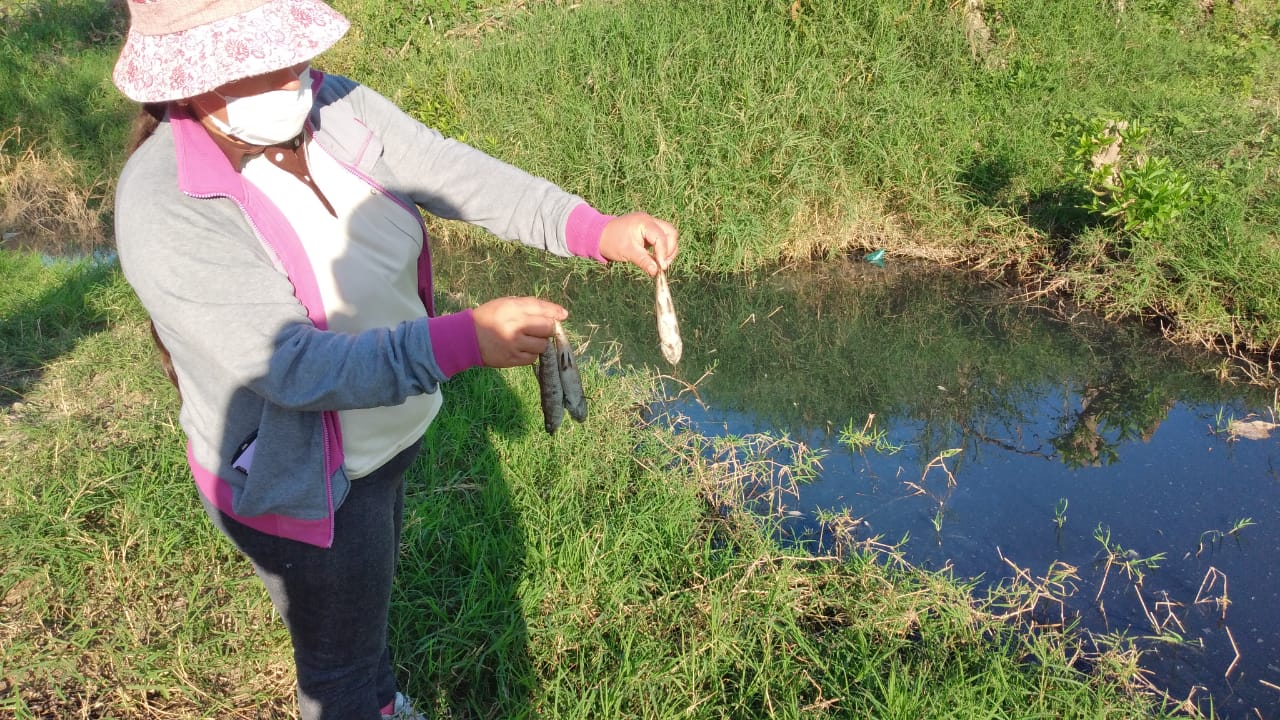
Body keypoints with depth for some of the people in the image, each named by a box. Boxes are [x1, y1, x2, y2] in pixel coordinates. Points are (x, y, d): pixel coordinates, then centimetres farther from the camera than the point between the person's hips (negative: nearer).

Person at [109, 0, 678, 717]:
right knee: (339, 660, 17)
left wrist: (596, 229, -34)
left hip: (391, 432, 7)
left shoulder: (330, 105, -12)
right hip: (302, 484, -7)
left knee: (368, 590, 35)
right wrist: (461, 341, -47)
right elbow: (292, 368, -36)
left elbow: (453, 173, -20)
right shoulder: (163, 207, -31)